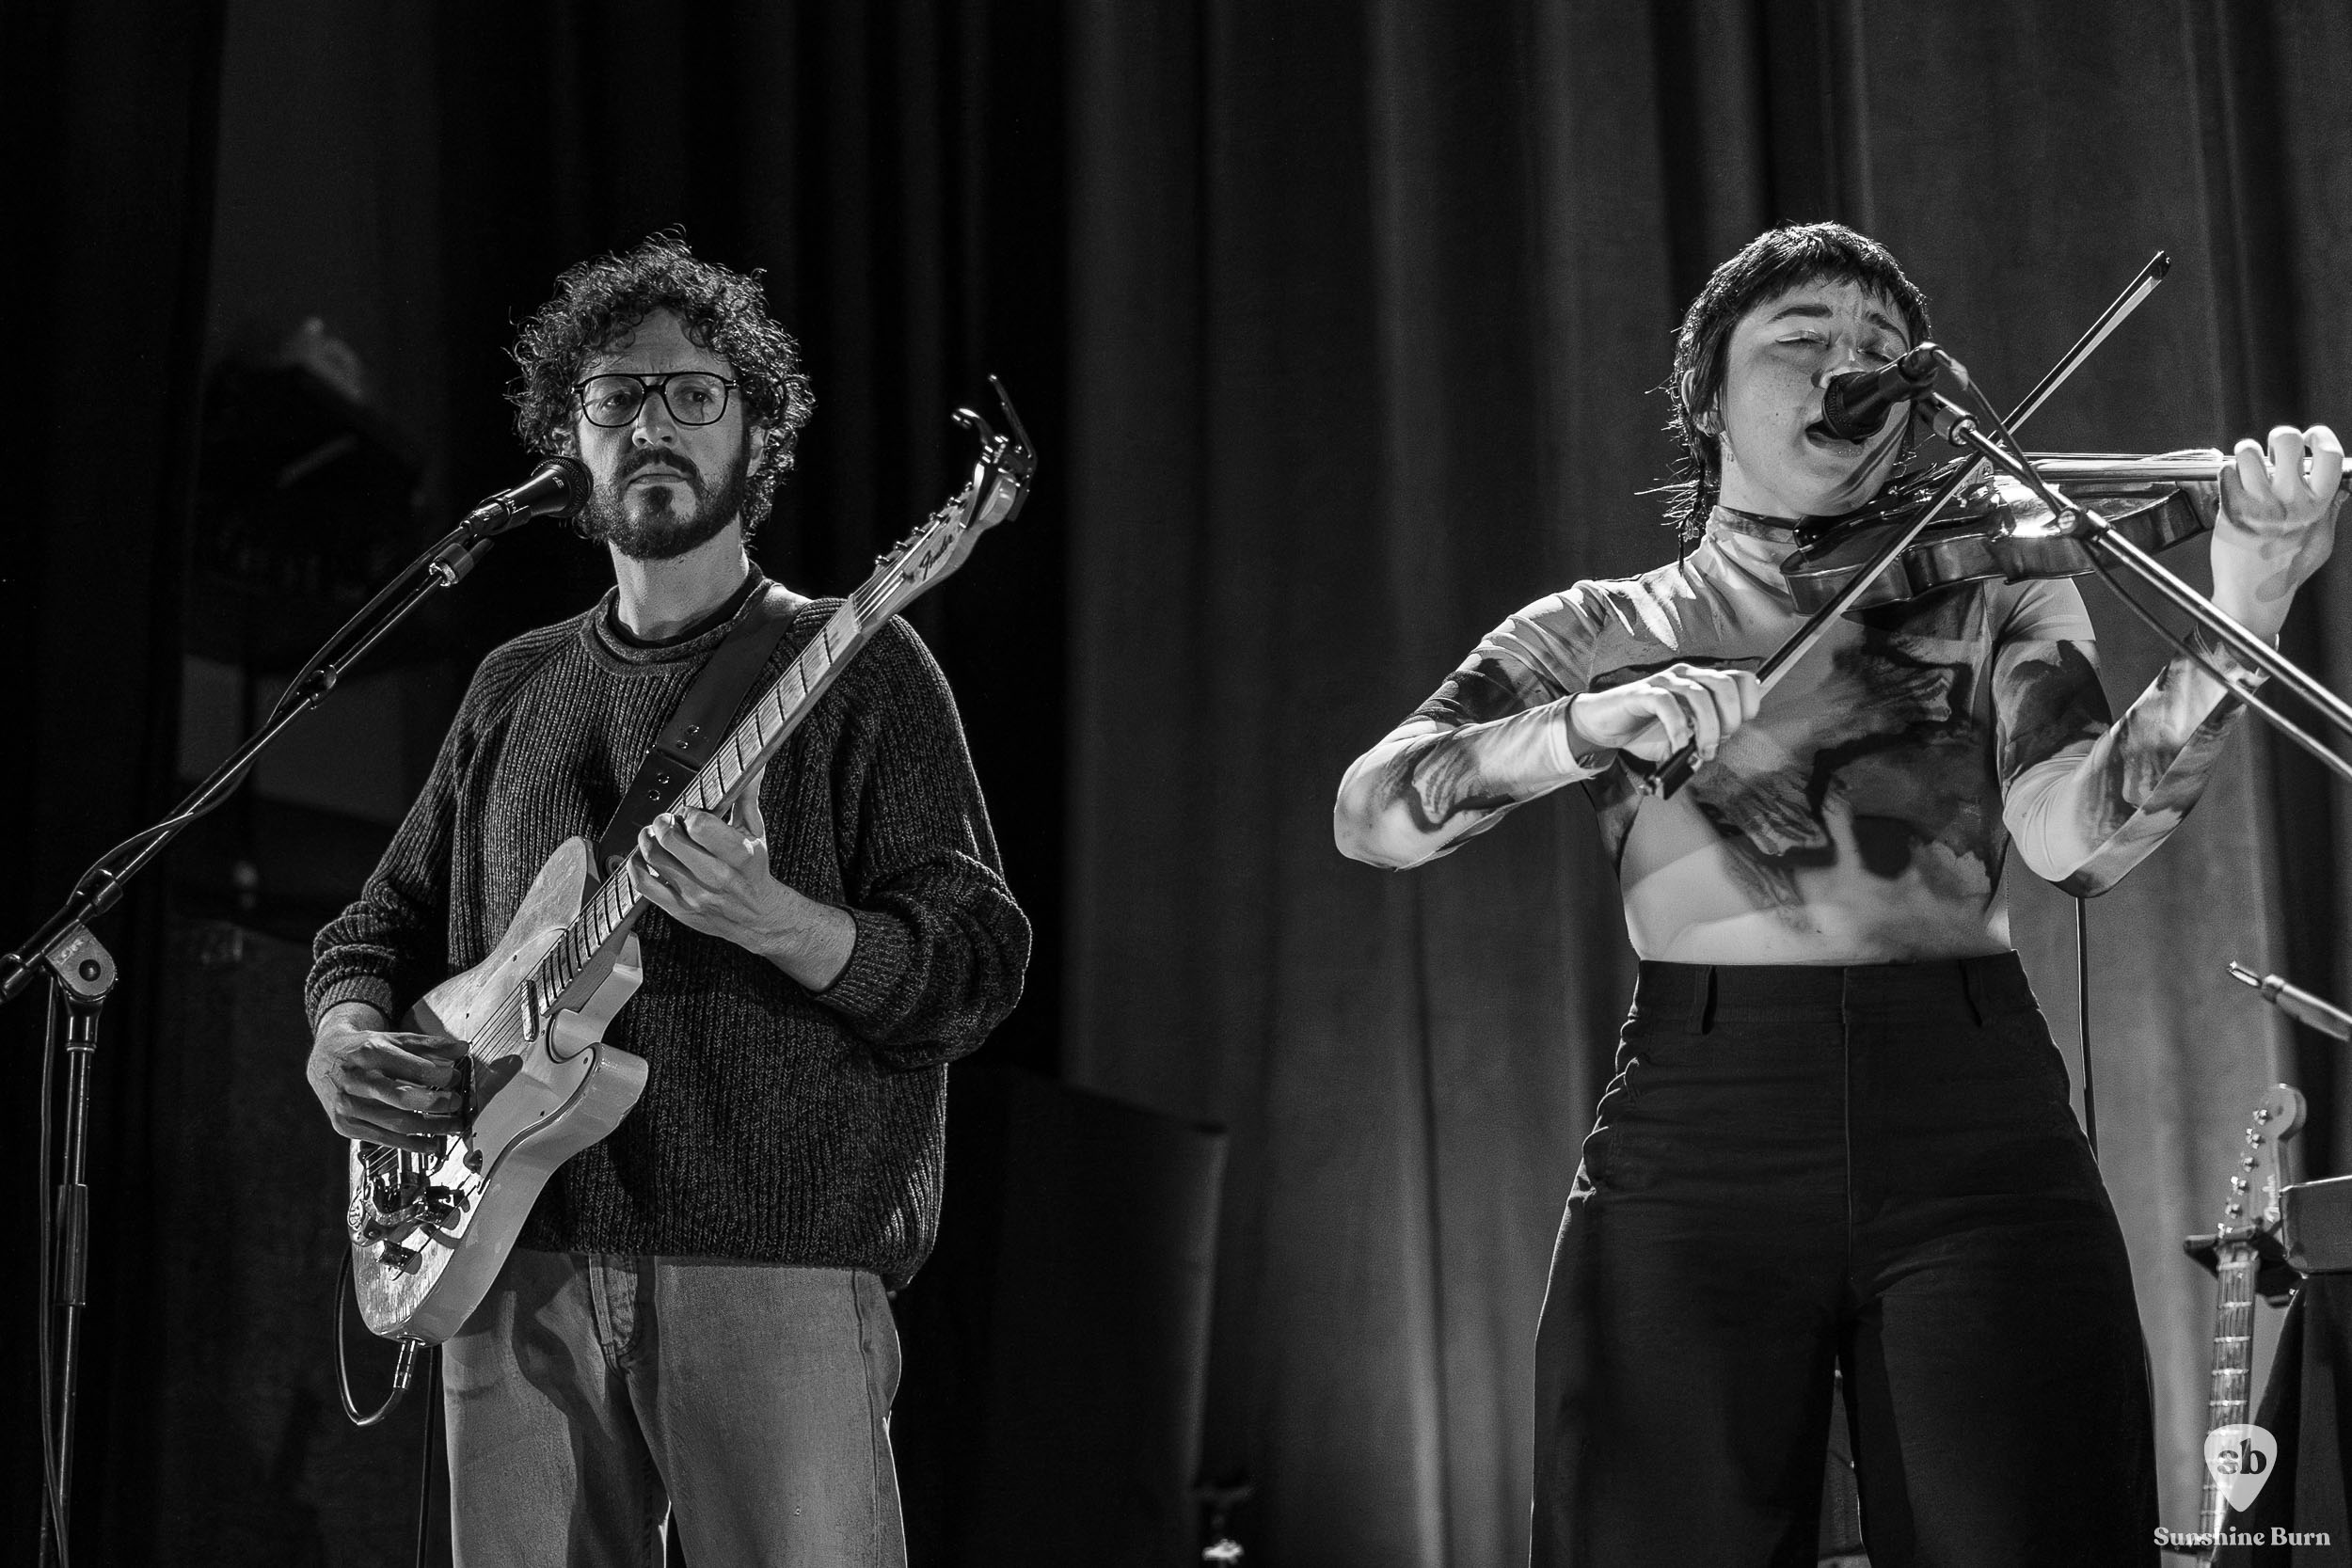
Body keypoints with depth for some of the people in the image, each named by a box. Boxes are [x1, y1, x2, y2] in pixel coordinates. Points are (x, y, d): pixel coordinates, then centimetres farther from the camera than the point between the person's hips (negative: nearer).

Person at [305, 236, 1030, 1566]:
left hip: (773, 1267, -4)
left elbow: (977, 965, -4)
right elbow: (387, 920, 25)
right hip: (515, 1272, 4)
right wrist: (345, 1036, 3)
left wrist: (775, 926, -22)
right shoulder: (516, 689, 19)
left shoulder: (860, 668, 4)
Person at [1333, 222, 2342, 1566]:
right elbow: (1370, 814, -2)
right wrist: (1584, 728, -19)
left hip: (1979, 1129, 0)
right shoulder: (1596, 633, 12)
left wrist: (2244, 611, -23)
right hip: (1695, 1150, 0)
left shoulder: (1996, 596, 12)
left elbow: (2080, 834, -7)